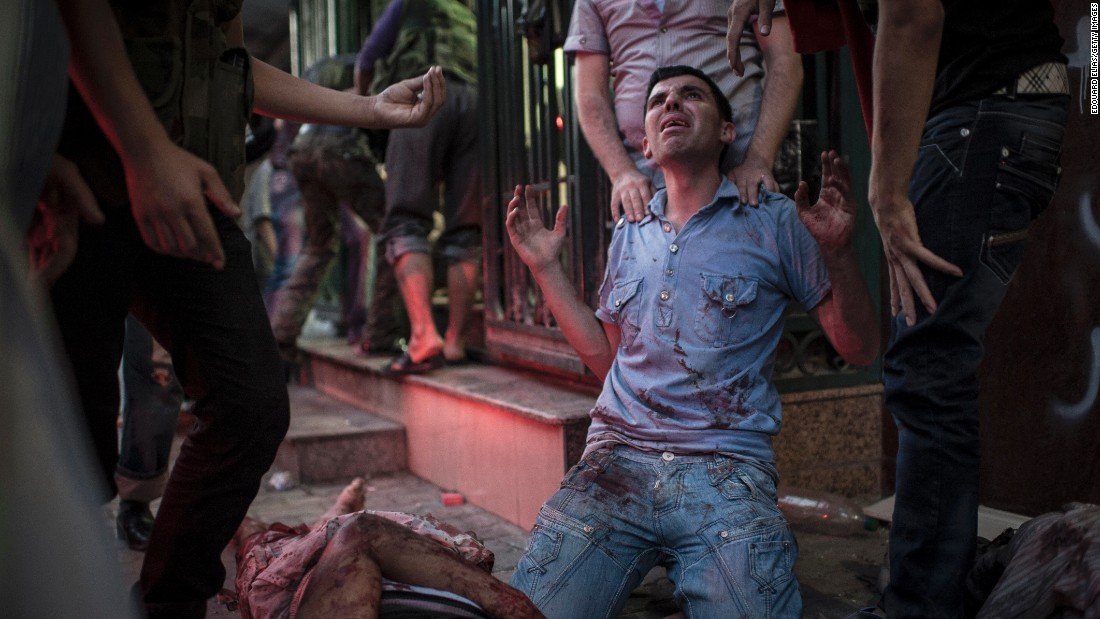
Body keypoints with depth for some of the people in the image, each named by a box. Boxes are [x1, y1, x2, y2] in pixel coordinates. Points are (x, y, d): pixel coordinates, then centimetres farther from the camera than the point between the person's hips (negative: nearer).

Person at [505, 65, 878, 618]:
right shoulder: (629, 235, 20)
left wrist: (838, 252, -11)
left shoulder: (775, 223, 7)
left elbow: (859, 350, 6)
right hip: (617, 458, 3)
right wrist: (545, 267, 19)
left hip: (727, 471, -2)